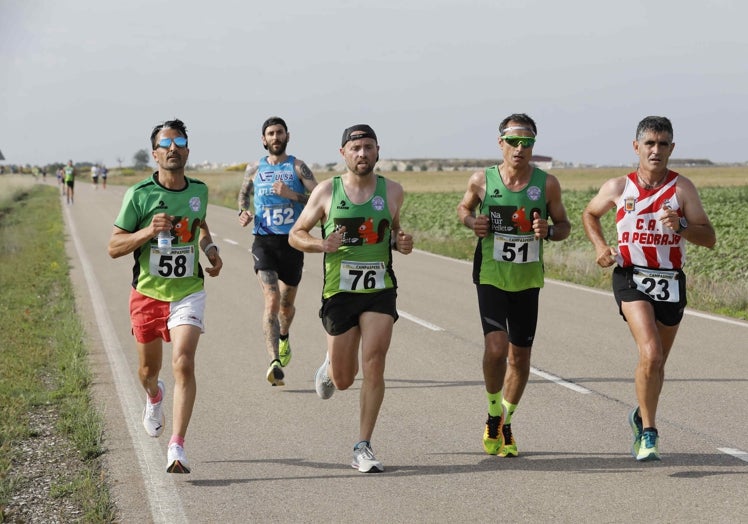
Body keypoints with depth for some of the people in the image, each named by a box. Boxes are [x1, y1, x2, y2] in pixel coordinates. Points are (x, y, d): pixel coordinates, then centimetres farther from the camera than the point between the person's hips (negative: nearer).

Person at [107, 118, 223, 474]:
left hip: (188, 293, 1)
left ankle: (177, 450, -16)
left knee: (183, 364, -18)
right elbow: (113, 247, -8)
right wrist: (148, 231, -24)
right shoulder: (139, 195, -10)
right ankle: (154, 398, 55)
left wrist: (211, 250, 5)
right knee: (149, 370, 16)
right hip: (148, 294, 0)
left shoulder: (199, 190, 2)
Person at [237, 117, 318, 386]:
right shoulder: (254, 170, 8)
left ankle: (284, 337, 50)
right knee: (271, 301, -18)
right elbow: (243, 194, 27)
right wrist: (243, 213, 6)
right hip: (264, 242, 0)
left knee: (287, 304, 15)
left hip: (292, 242, 0)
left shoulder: (298, 167, 1)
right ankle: (275, 363, -26)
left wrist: (292, 194, -21)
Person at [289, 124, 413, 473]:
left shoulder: (392, 191, 4)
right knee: (343, 380, 7)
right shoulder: (327, 191, -1)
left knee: (374, 364, -14)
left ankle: (363, 448, -5)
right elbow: (295, 235, 5)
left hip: (380, 291, 1)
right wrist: (322, 244, -16)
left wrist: (401, 243, -2)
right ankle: (330, 365, 47)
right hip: (339, 291, 0)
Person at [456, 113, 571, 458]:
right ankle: (494, 414, 6)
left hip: (528, 280, 2)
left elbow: (564, 225, 6)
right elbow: (463, 207, 15)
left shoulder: (547, 184, -5)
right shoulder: (482, 180, -5)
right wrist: (472, 221, -8)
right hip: (490, 275, -2)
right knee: (496, 347, -19)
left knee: (520, 355, 8)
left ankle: (506, 424, 29)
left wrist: (549, 231, -16)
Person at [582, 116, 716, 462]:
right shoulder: (618, 188, 0)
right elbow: (589, 214, 20)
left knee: (657, 363, 14)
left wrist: (680, 226, -24)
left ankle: (641, 417, 41)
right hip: (631, 278, -2)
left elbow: (709, 239, -6)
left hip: (671, 282, 2)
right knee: (650, 353, -22)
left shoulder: (682, 188, -3)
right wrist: (600, 246, 3)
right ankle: (649, 433, -11)